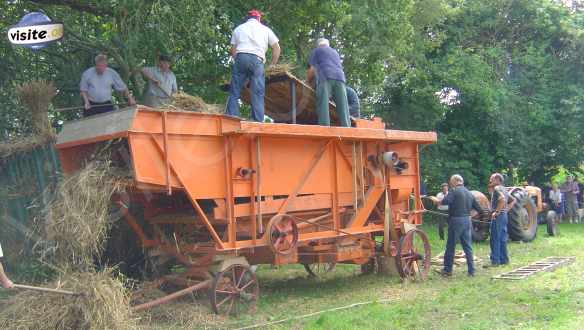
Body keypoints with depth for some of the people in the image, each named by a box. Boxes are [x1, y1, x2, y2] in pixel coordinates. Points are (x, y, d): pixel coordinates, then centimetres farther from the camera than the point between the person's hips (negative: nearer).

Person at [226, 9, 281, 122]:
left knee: (234, 92, 3)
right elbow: (276, 48, 17)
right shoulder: (265, 29, 20)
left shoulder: (238, 28, 23)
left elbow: (233, 50, 15)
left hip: (240, 58, 1)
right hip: (257, 60, -1)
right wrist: (272, 65, 23)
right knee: (258, 93, -1)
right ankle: (258, 121, -6)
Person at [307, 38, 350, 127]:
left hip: (325, 77, -4)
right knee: (343, 107, -2)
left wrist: (308, 81, 29)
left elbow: (312, 69, 15)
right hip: (340, 77, 5)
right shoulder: (335, 52, 36)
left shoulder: (317, 50, 21)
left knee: (323, 106, -13)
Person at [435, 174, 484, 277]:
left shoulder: (454, 191, -8)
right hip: (467, 221, 6)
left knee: (450, 246, 4)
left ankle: (447, 269, 11)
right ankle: (471, 271, 9)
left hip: (456, 220, -6)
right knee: (468, 247, 10)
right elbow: (478, 208, 19)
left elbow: (445, 201, -23)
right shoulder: (469, 193, 13)